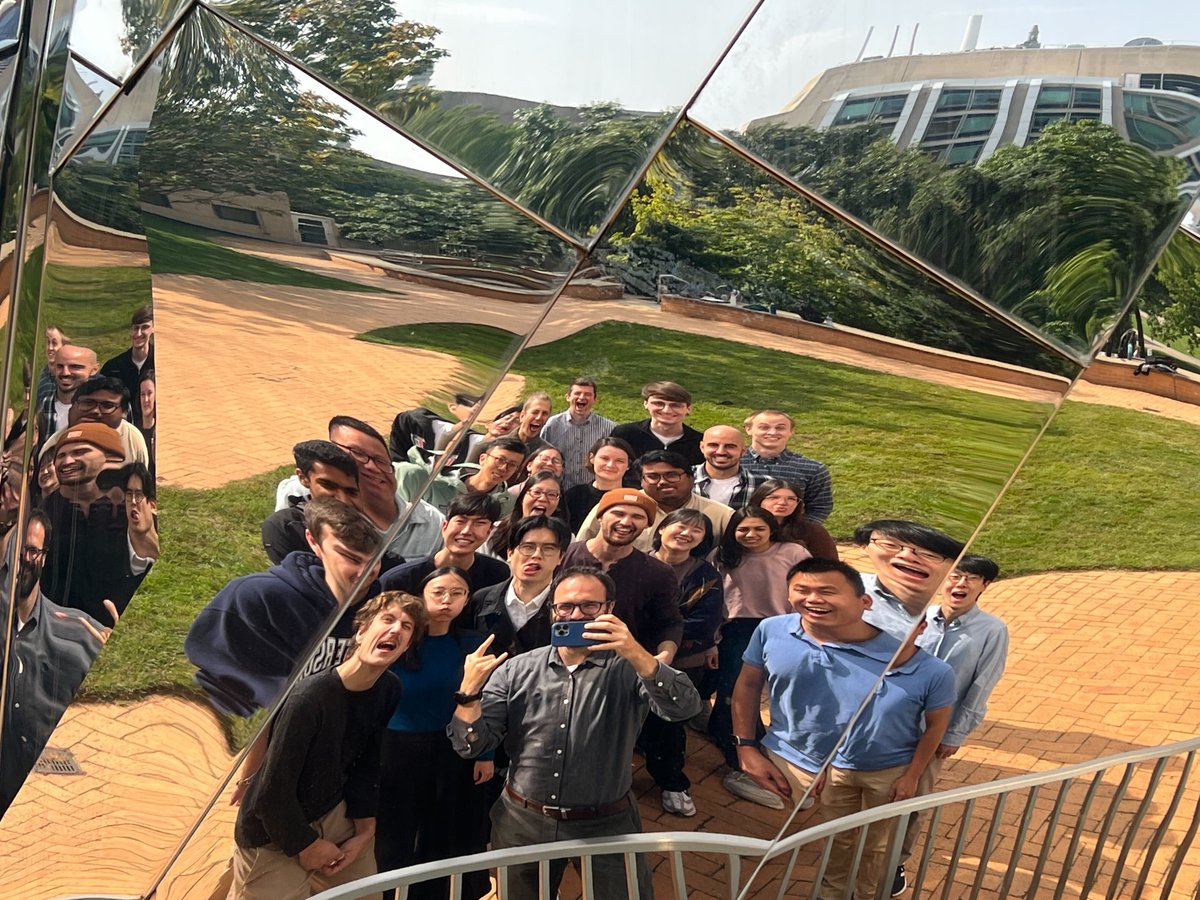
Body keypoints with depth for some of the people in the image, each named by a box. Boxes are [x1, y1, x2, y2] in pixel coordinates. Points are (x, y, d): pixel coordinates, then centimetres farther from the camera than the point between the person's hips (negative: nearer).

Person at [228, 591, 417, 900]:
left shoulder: (389, 690, -8)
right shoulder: (310, 698, -31)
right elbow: (272, 792, -24)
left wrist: (365, 830, 1)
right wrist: (306, 845, -12)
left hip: (333, 816, 7)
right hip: (273, 837, -6)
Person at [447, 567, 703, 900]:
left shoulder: (629, 668, -8)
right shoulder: (515, 670, -2)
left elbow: (685, 707, -25)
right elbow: (471, 746, -5)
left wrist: (636, 654, -36)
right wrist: (470, 691, -22)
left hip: (606, 827, -2)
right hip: (522, 823, 2)